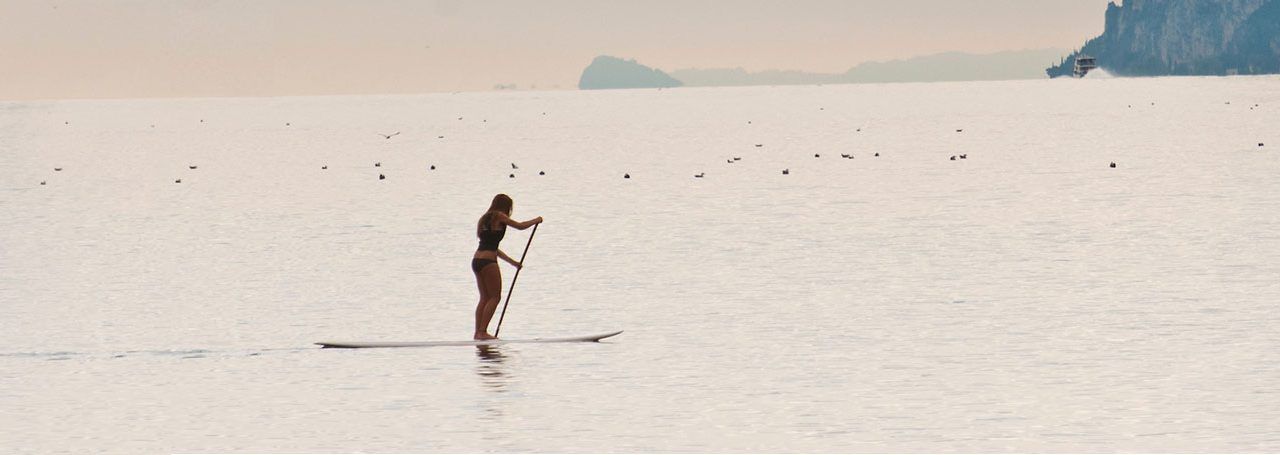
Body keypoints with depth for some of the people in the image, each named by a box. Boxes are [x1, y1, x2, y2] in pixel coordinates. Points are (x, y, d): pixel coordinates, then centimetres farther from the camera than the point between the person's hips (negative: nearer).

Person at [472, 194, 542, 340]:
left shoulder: (485, 219, 21)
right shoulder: (498, 216, -4)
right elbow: (520, 226, 0)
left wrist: (511, 261, 28)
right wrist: (536, 220, 18)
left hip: (476, 261, 8)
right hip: (488, 262, -8)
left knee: (485, 298, 13)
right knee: (495, 297, -2)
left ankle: (478, 332, 8)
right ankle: (482, 332, -8)